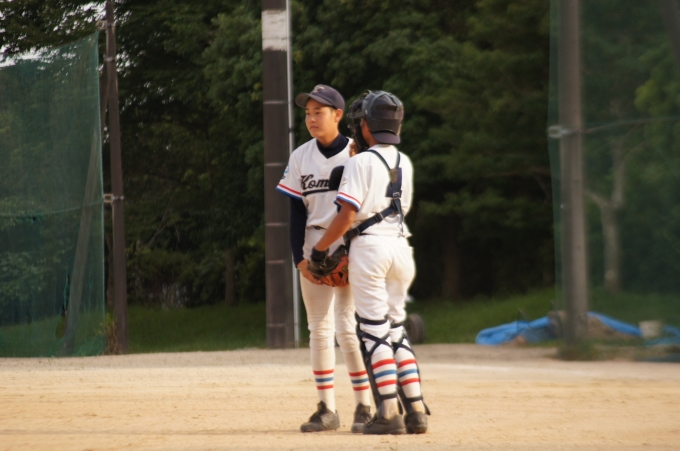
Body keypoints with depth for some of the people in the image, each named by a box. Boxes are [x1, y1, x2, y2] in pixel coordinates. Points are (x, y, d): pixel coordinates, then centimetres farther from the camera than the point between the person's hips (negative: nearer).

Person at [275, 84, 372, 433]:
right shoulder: (300, 158, 6)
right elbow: (297, 212, 6)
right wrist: (299, 257, -4)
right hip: (313, 250, 4)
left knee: (348, 328, -9)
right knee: (319, 329, 4)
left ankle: (364, 407, -1)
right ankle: (326, 409, 8)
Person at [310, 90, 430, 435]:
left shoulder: (361, 162, -9)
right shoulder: (404, 164, 12)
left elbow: (346, 216, -15)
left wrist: (320, 248, -3)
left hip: (369, 246, -6)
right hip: (400, 245, 6)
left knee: (374, 331, -4)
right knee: (396, 330, 12)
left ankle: (389, 414, -10)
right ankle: (416, 410, 4)